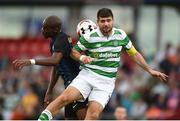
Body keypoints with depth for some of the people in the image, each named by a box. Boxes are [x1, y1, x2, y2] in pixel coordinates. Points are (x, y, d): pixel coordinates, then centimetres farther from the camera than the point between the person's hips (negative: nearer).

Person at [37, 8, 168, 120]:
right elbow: (74, 51, 9)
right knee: (65, 97, -24)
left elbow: (134, 54, 16)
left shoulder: (121, 35, 4)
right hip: (87, 75, -1)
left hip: (106, 81, 1)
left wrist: (150, 70, 14)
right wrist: (82, 57, -13)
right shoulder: (89, 37, -4)